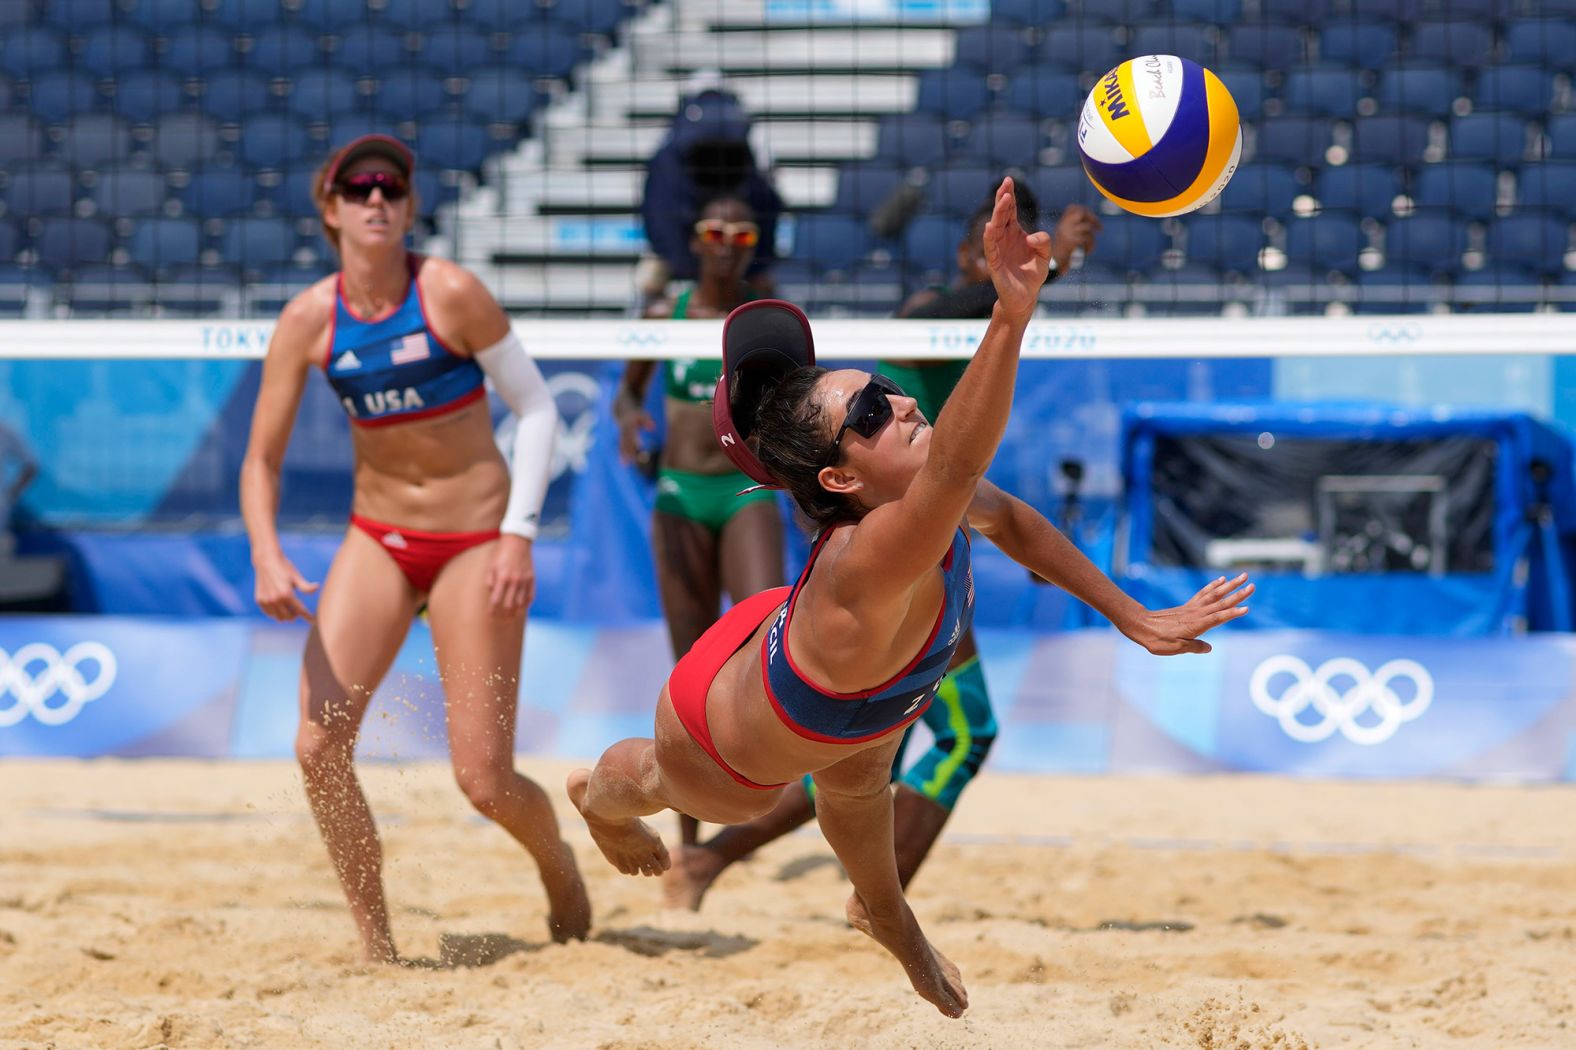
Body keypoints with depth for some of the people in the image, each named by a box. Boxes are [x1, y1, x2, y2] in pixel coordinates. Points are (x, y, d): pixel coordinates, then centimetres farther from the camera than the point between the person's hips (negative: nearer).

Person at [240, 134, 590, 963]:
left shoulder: (450, 294, -14)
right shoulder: (309, 320, -6)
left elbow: (536, 406, -7)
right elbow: (261, 461, -3)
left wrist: (519, 533, -16)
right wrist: (266, 555, -21)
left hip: (475, 543, -3)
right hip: (377, 539, 3)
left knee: (484, 783, -5)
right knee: (318, 749, -13)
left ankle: (557, 863, 30)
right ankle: (377, 949, 0)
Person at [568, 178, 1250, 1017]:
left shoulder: (930, 498, -30)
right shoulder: (864, 566, -54)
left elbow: (1009, 521, -5)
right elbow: (957, 467, -75)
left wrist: (1136, 619, -5)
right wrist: (1011, 317, -89)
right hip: (724, 749, -5)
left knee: (857, 787, 34)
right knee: (662, 785, 30)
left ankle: (886, 915, 68)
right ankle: (600, 796, 67)